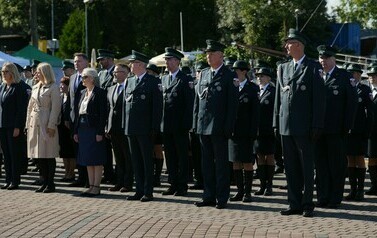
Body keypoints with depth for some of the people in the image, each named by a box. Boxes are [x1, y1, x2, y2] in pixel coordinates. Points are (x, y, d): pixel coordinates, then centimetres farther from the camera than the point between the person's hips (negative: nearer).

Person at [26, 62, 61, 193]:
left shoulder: (53, 88, -6)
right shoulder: (35, 87, 14)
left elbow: (55, 108, -11)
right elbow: (30, 106, 17)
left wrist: (51, 126, -16)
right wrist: (28, 123, 11)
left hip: (47, 124, -7)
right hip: (35, 123, 7)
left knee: (49, 155, -2)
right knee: (38, 155, 8)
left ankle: (50, 183, 5)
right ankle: (45, 182, 15)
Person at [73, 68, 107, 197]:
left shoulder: (100, 93, -8)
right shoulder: (83, 93, 15)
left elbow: (103, 114, -13)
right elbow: (78, 112, 16)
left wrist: (100, 132, -18)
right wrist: (76, 131, 12)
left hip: (94, 129, -8)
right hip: (83, 129, 8)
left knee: (96, 160, -3)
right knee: (87, 159, 10)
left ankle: (96, 187, 1)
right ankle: (91, 185, 16)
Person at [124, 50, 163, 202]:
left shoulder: (153, 82, -6)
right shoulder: (129, 81, 14)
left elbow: (157, 106, -9)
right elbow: (126, 103, 17)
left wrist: (154, 128, -14)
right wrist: (125, 125, 10)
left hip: (145, 129, -6)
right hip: (131, 129, 7)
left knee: (147, 161, 0)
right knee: (136, 161, 10)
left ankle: (148, 192, 5)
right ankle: (139, 191, 16)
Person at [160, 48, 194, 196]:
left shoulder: (186, 80, -6)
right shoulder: (164, 79, 14)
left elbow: (189, 104, -9)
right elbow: (161, 101, 15)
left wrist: (186, 124, -14)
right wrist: (160, 122, 7)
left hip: (180, 126, -6)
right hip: (166, 125, 6)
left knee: (182, 156, 1)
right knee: (170, 156, 10)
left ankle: (182, 186, 5)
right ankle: (173, 184, 17)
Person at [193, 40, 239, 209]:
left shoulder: (229, 76, -5)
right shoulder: (203, 74, 13)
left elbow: (232, 104, -8)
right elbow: (197, 99, 16)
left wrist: (228, 127, -13)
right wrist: (195, 122, 10)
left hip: (219, 128, -6)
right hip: (203, 126, 6)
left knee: (221, 163, 0)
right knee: (207, 162, 10)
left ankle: (222, 198, 7)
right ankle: (209, 197, 17)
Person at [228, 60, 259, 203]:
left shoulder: (252, 88, -2)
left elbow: (255, 112, -5)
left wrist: (253, 133, -11)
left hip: (246, 132, -4)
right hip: (233, 131, 4)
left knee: (247, 162, 0)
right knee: (235, 162, 7)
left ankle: (247, 192, 7)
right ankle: (240, 191, 13)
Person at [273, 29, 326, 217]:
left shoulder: (313, 68, -3)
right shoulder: (283, 68, 14)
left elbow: (319, 98, -7)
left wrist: (317, 126, -12)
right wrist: (276, 123, 10)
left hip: (304, 127, -5)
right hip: (286, 126, 5)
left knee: (307, 167, 2)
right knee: (291, 167, 8)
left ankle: (307, 204, 8)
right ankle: (295, 204, 15)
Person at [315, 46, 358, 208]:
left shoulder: (344, 77, 1)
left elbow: (352, 102, -2)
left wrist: (347, 126, -9)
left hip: (336, 130, -3)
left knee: (337, 164, 2)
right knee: (320, 163, 6)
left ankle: (335, 198, 8)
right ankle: (323, 197, 13)